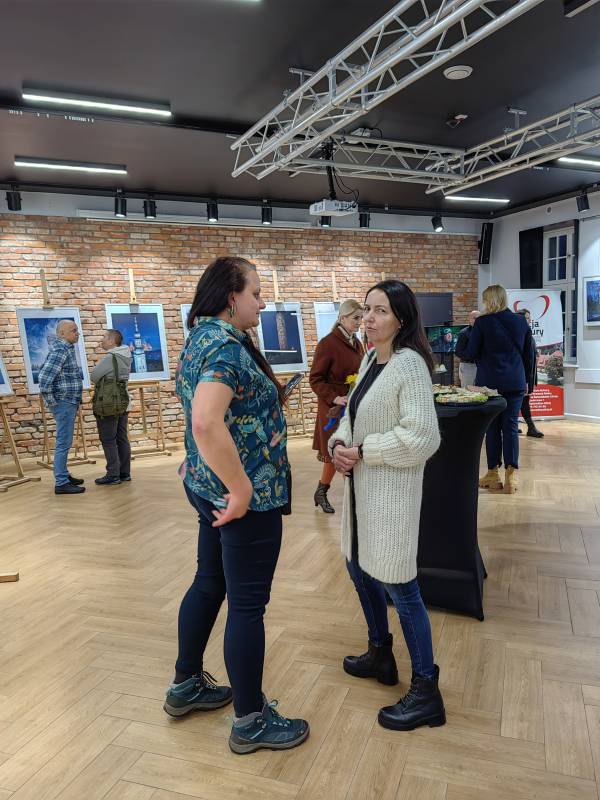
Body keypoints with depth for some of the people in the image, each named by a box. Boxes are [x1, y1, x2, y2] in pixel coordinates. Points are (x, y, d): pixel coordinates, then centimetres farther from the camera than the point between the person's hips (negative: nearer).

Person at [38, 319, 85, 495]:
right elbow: (44, 378, -25)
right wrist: (51, 402, -16)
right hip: (64, 403, -10)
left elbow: (44, 371, 24)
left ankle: (64, 475, 28)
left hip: (69, 403, 10)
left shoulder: (66, 349, 14)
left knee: (65, 442, 17)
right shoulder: (60, 350, -16)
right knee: (64, 443, -6)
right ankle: (61, 483, -2)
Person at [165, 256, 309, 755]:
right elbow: (205, 423, -36)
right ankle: (251, 722, 23)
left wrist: (266, 397, 21)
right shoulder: (227, 346, -22)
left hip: (208, 486, 10)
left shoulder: (201, 338, 10)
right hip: (246, 497, -10)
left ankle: (187, 686, 41)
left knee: (210, 583, 22)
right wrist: (242, 489, -26)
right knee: (248, 604, 4)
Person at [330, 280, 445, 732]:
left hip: (392, 488, -9)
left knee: (399, 587, 0)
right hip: (360, 484, 9)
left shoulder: (409, 364, -18)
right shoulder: (369, 359, 8)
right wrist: (339, 443, -6)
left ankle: (426, 693, 19)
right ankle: (381, 654, 43)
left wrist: (362, 451, -17)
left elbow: (422, 437, -23)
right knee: (359, 568, 21)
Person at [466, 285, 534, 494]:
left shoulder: (482, 322, -9)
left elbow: (471, 353, -5)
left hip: (489, 381, -3)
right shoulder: (521, 322, 4)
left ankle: (493, 475, 12)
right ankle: (511, 476, 3)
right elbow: (529, 355, 10)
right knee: (511, 427, 5)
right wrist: (527, 380, 20)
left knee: (492, 427, 6)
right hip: (516, 383, 3)